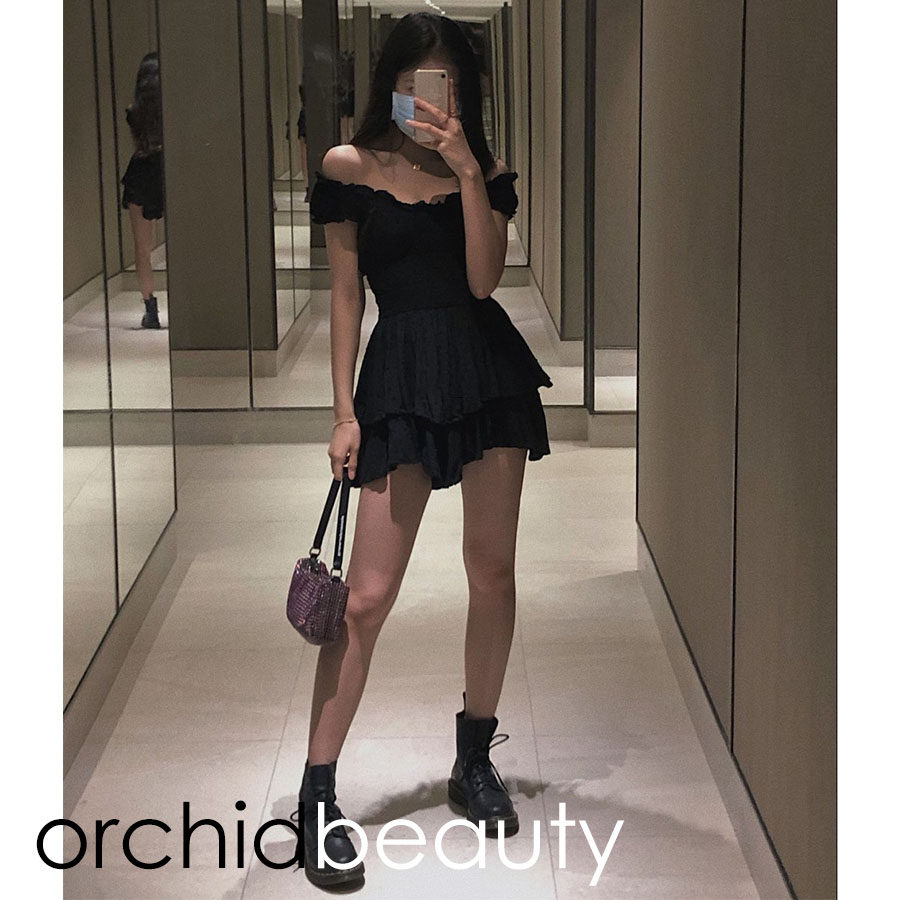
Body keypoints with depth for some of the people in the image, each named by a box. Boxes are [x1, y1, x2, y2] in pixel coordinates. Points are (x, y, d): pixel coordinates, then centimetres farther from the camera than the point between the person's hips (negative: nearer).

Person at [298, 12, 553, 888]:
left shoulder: (485, 172, 8)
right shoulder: (350, 167, 3)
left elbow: (482, 279, -7)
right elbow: (344, 293, 3)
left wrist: (467, 173, -13)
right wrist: (343, 410, -1)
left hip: (488, 366, 3)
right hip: (400, 373, -2)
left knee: (493, 573, 6)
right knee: (367, 594, -7)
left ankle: (474, 760, 24)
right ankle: (316, 796, -1)